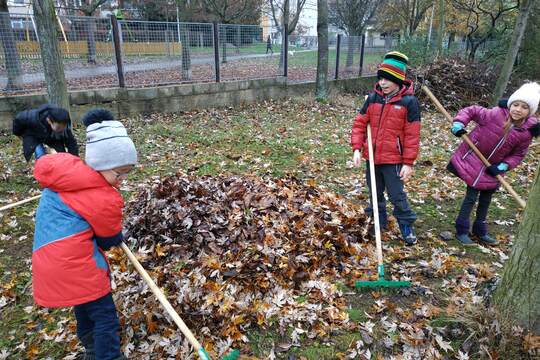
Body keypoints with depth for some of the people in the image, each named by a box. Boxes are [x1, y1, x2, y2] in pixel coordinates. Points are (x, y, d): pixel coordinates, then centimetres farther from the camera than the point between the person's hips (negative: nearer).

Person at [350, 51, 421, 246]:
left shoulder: (409, 101, -10)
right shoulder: (373, 98, 1)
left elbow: (412, 135, -9)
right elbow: (360, 124, 4)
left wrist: (408, 163, -10)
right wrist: (357, 149, -6)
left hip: (393, 159, -4)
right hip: (372, 157, 5)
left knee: (396, 195, 3)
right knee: (375, 193, 17)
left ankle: (407, 225, 23)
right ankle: (379, 221, 36)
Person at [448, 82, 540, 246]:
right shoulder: (494, 115, -23)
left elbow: (518, 154, -2)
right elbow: (471, 110, -10)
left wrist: (503, 166, -16)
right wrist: (458, 123, -26)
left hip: (492, 168, 5)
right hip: (473, 160, -5)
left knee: (486, 198, 18)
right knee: (472, 196, -1)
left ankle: (480, 231, 36)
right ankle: (462, 231, 13)